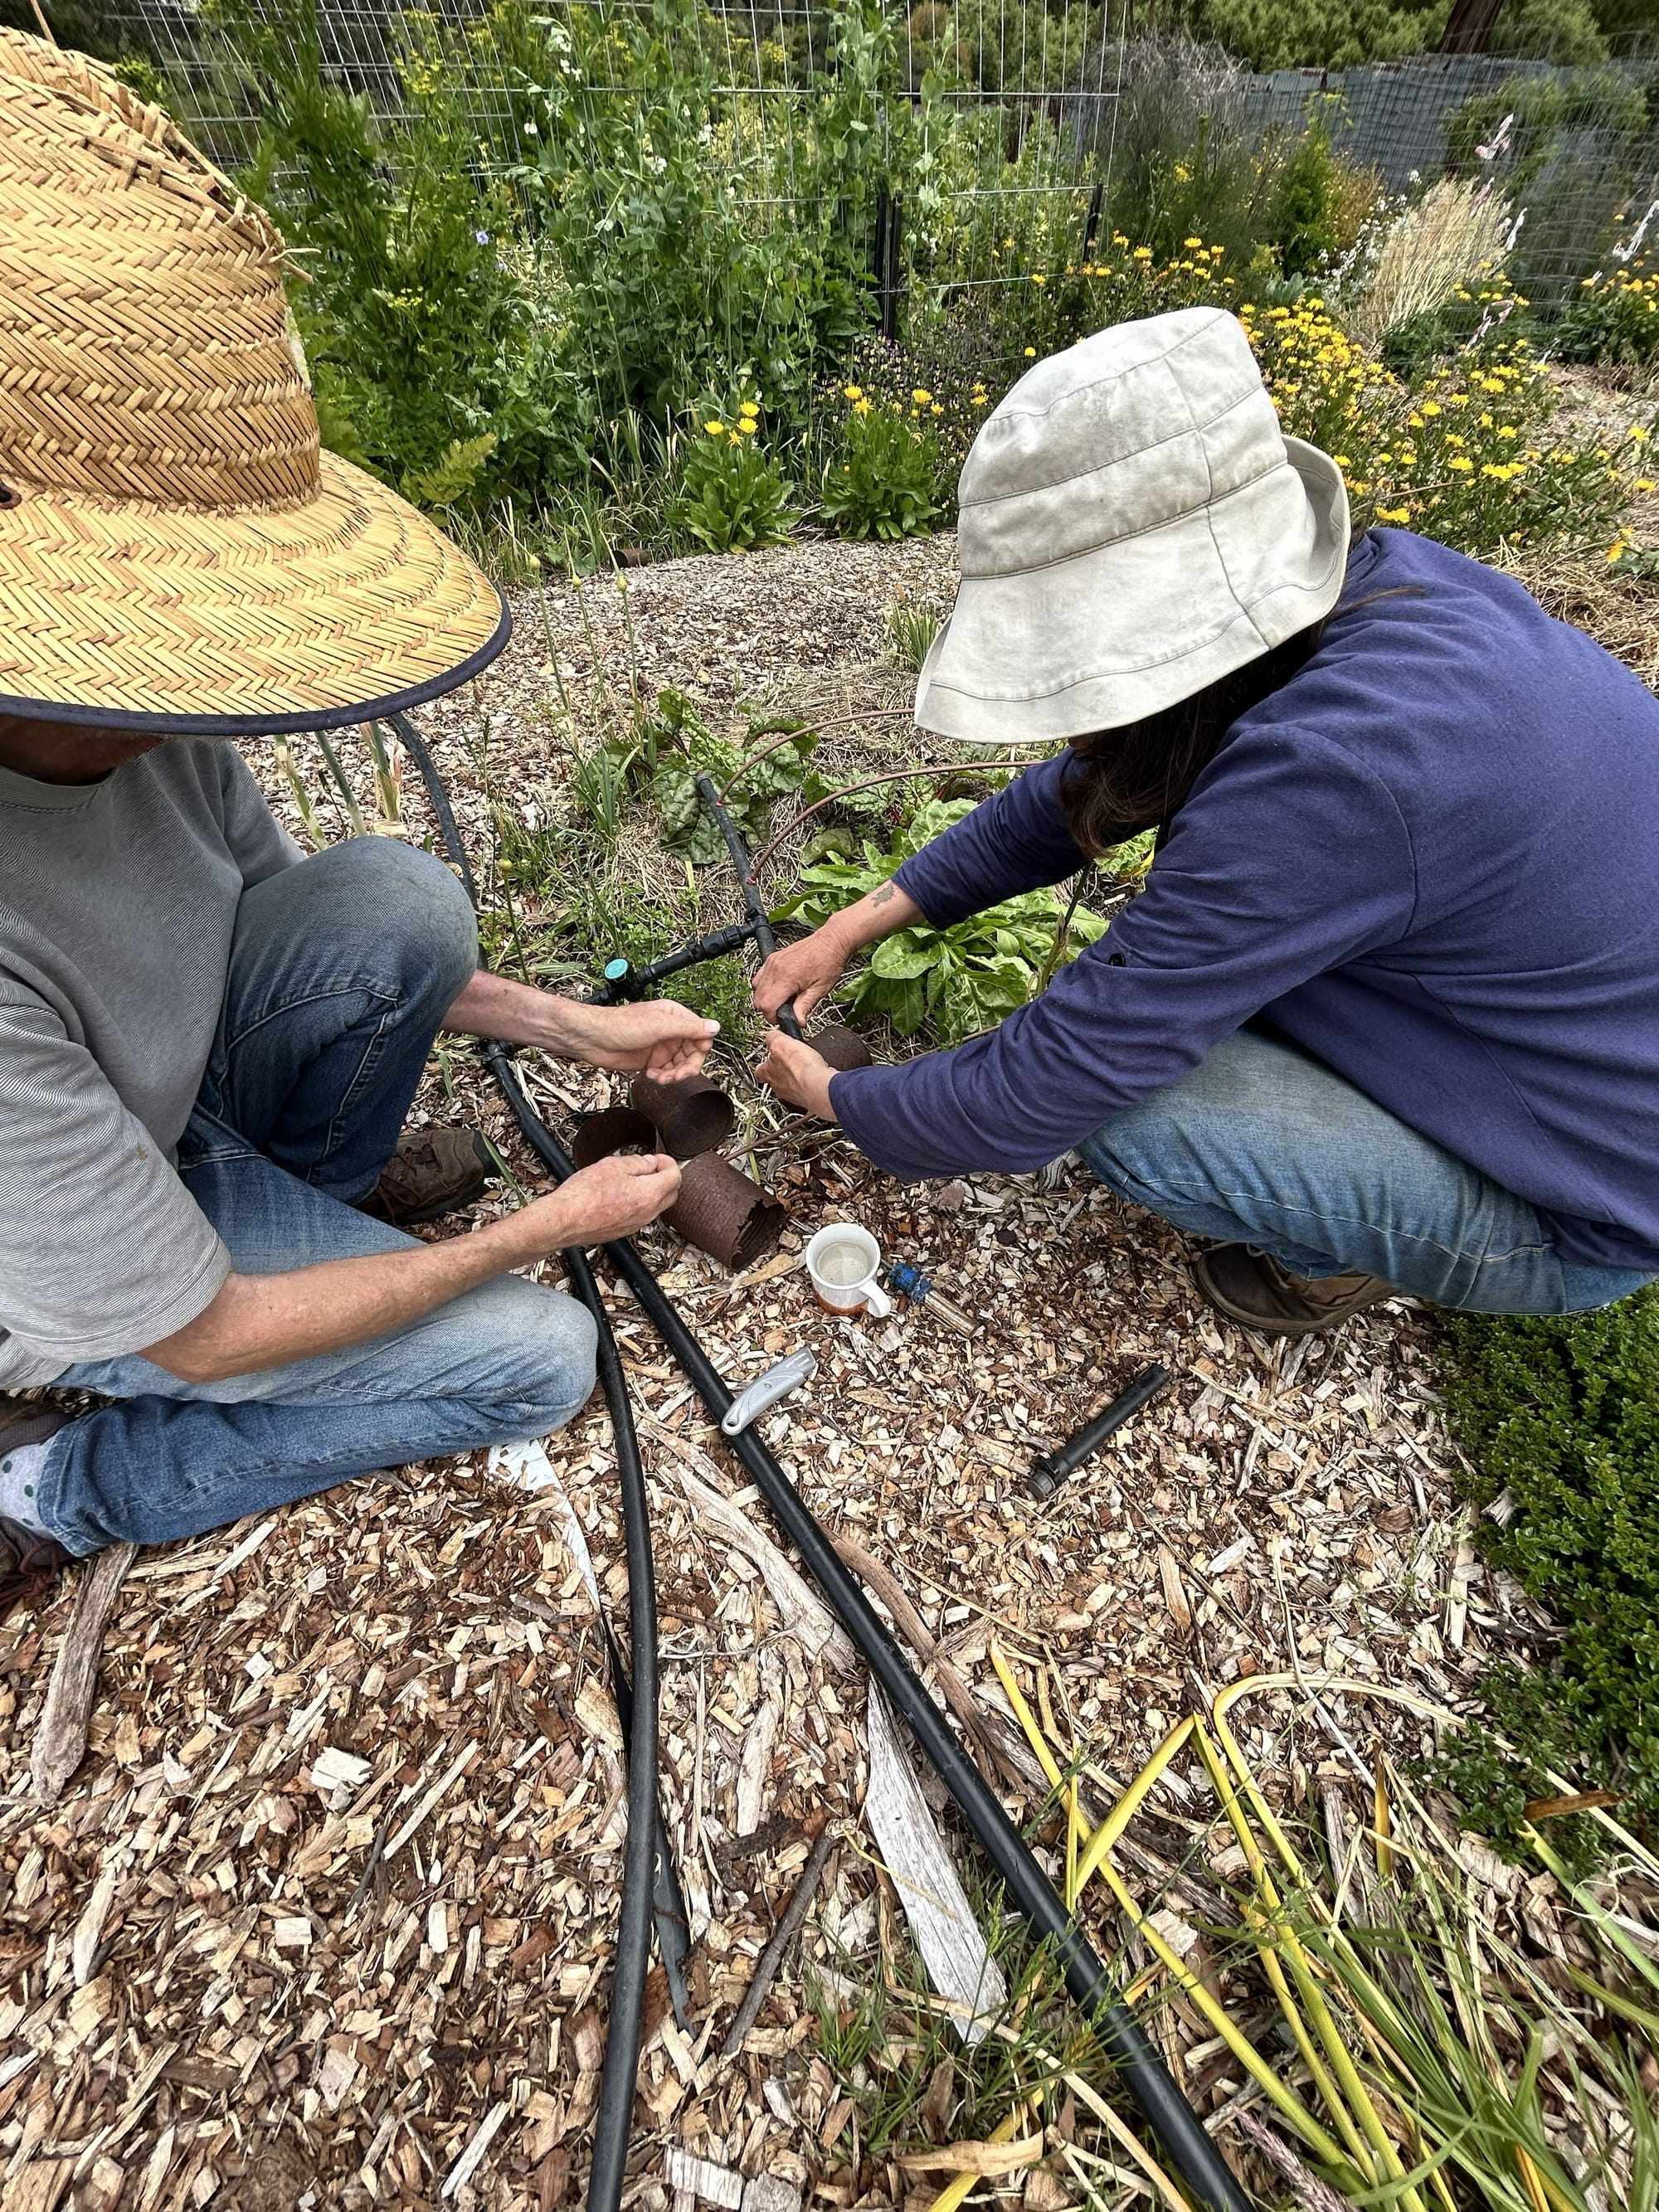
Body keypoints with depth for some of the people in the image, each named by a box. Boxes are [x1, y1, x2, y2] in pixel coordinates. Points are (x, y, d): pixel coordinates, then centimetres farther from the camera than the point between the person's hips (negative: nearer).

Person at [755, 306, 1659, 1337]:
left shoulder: (1325, 770, -37)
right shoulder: (1373, 587, -10)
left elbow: (1042, 1092, -30)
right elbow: (1078, 789, -3)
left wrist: (838, 1098, -11)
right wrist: (858, 923, -3)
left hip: (1571, 1213, -7)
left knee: (1107, 1098, -22)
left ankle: (1350, 1248, 5)